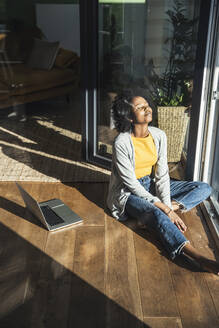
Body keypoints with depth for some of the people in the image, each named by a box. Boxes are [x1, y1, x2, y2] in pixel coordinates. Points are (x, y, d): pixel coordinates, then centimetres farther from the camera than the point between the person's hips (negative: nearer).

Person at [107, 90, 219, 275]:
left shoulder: (159, 136, -6)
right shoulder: (122, 143, -21)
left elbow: (162, 175, -6)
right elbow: (132, 184, -21)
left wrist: (168, 207, -18)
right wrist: (163, 208, -23)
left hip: (153, 185, 7)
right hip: (130, 192, -6)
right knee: (157, 214, -38)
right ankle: (202, 260, -48)